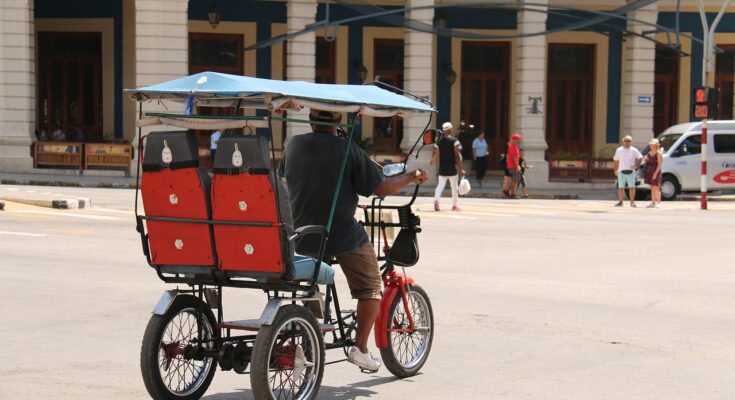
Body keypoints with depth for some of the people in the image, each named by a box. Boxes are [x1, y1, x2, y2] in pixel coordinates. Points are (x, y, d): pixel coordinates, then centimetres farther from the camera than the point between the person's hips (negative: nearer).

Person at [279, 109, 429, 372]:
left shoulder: (293, 144, 1)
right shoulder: (348, 150, -12)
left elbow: (281, 176, 18)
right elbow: (381, 188, -11)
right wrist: (412, 177, 6)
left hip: (301, 235, 5)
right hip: (343, 235, -4)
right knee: (371, 288, 13)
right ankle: (360, 348, 7)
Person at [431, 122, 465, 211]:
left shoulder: (439, 141, 2)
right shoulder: (454, 141, -10)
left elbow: (434, 153, 15)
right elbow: (457, 156, -13)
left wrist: (432, 161, 37)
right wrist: (461, 169, -11)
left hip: (442, 169, 3)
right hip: (452, 168, -3)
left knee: (440, 185, 7)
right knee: (454, 186, 10)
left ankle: (436, 199, -19)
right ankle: (454, 205, 18)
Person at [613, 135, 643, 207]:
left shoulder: (634, 150, 4)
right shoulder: (619, 150, 9)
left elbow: (640, 158, 10)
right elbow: (615, 161, 14)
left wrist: (636, 165, -4)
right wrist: (615, 170, 7)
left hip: (631, 171, -1)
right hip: (621, 171, 1)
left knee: (632, 187, -4)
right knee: (621, 187, 2)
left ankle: (632, 201, 3)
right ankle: (620, 201, 10)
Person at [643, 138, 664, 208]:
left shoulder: (658, 153, -8)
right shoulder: (649, 153, 15)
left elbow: (659, 164, -14)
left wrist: (655, 173, -21)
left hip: (655, 172, -7)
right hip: (649, 171, 7)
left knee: (656, 188, -6)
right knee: (652, 188, 9)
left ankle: (658, 203, -4)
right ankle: (653, 202, 12)